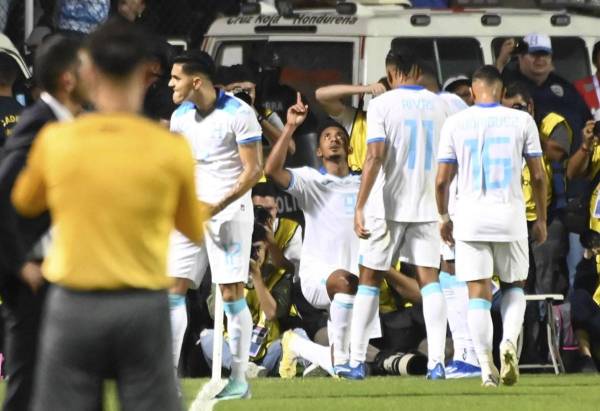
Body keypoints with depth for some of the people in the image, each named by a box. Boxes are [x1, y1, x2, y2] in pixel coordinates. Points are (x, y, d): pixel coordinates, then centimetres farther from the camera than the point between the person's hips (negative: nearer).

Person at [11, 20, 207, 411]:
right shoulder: (171, 148, -7)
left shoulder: (56, 141, -6)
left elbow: (25, 202, 15)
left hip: (74, 305, 0)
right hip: (144, 306, 0)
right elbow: (195, 229, 8)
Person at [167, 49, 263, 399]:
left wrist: (219, 204, -22)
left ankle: (239, 380, 0)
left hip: (229, 211, -6)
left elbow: (253, 170, -12)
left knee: (232, 294, -6)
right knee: (174, 290, -1)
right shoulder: (181, 116, 8)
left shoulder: (239, 114, -11)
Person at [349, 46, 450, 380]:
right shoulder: (439, 105, 6)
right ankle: (437, 361, -13)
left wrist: (360, 207, -13)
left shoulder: (382, 104, -6)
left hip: (387, 205, -3)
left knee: (370, 279, 8)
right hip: (427, 207, 3)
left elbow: (376, 156, -14)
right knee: (430, 280, 0)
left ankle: (357, 361, 7)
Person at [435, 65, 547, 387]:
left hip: (470, 215, 0)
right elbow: (538, 176, 2)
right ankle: (509, 340, -10)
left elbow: (441, 180, 1)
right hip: (510, 215, 0)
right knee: (514, 285, 17)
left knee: (478, 293, 1)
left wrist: (443, 216, 17)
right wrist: (541, 219, 14)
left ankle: (487, 367, -9)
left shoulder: (455, 124, 1)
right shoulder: (522, 121, 1)